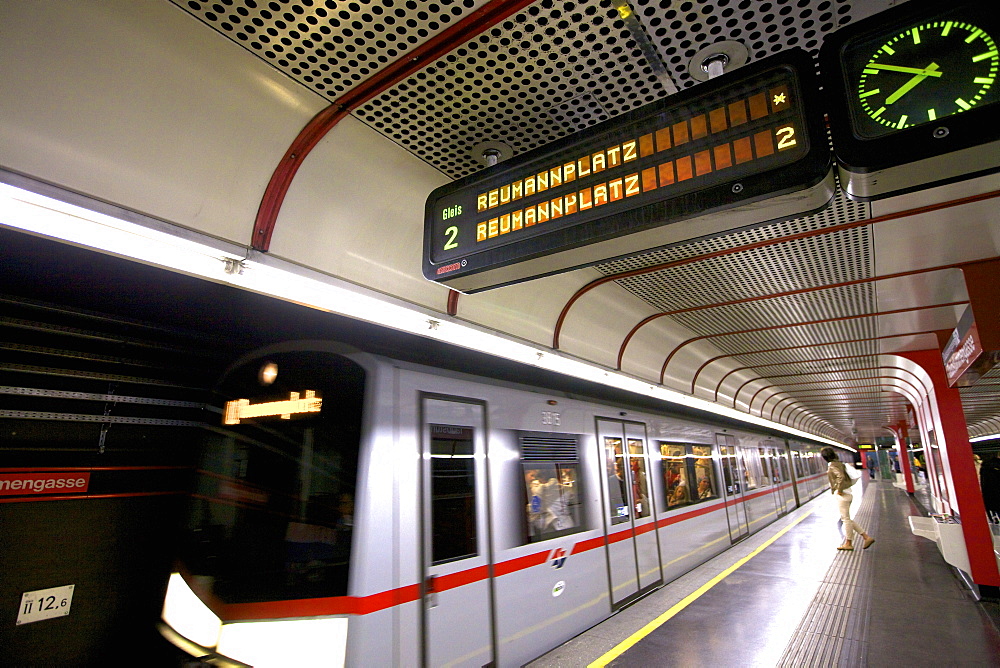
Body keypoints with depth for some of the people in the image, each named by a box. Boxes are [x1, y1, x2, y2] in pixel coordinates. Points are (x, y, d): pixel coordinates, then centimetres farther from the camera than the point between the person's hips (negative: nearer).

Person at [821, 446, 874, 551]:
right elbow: (847, 476, 23)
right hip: (847, 492, 10)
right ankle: (866, 537, 15)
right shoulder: (839, 463, 15)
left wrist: (839, 490, -20)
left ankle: (848, 543, 9)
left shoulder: (832, 466, -14)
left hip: (842, 494, -10)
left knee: (846, 518, 0)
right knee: (846, 518, 16)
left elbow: (841, 476, -29)